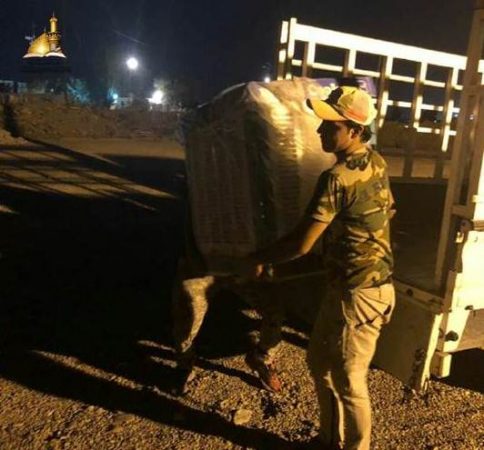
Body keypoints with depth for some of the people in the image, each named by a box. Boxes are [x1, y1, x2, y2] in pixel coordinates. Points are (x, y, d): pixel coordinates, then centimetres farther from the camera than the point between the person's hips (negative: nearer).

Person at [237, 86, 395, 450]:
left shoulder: (338, 178, -24)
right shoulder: (376, 164, 3)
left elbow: (301, 244, -21)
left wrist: (258, 260, -5)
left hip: (356, 294, -10)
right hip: (369, 282, 10)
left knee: (348, 381, 9)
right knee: (321, 362, 22)